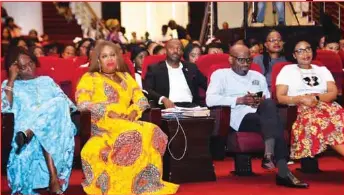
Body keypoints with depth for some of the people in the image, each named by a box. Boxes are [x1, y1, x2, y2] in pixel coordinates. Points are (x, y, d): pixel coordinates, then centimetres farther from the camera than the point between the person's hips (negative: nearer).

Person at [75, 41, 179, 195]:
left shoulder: (126, 77, 25)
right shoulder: (89, 78, 11)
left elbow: (141, 99, 16)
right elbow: (82, 103, -5)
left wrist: (134, 111, -7)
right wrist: (109, 113, -16)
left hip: (126, 122, 5)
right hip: (101, 124, -4)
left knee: (152, 132, -27)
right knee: (131, 135, -36)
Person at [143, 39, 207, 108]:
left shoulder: (191, 68, 21)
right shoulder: (155, 69, 11)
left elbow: (207, 85, 20)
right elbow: (147, 90, -1)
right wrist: (163, 99, -18)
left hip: (191, 106, 3)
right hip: (169, 107, -3)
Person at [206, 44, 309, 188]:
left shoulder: (258, 76, 29)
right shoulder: (220, 75, 12)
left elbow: (269, 101, 22)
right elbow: (210, 99, -6)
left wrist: (263, 101, -4)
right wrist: (240, 100, -13)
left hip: (263, 116, 4)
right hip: (240, 118, -4)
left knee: (269, 105, -33)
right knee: (273, 123, -32)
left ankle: (269, 155, -43)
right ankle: (283, 171, -39)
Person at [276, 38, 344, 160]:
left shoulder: (322, 70, 25)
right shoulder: (287, 70, 16)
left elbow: (334, 93, 10)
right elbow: (280, 97, 5)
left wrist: (317, 98, -10)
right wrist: (302, 99, -12)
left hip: (325, 106, 3)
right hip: (300, 109, -3)